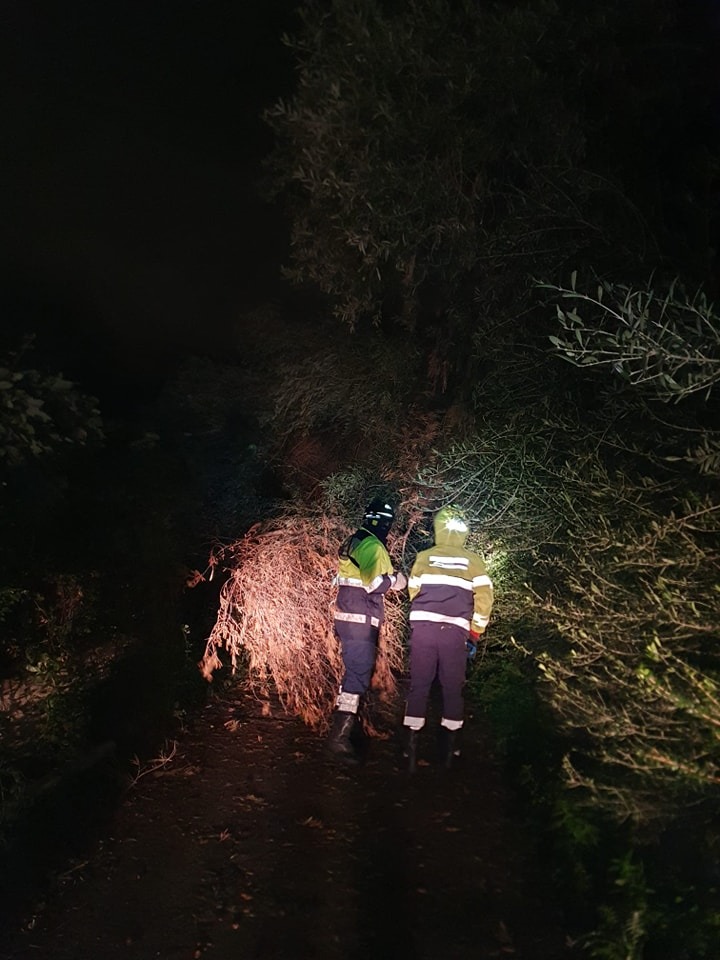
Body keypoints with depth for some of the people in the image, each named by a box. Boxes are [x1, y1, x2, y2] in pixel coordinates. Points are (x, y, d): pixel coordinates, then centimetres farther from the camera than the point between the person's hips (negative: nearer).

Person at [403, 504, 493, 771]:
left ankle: (412, 748, 8)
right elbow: (484, 598, 2)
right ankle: (449, 749, 18)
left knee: (418, 687, 8)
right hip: (455, 632, 0)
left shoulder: (423, 557, 7)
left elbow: (413, 592, 12)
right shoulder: (473, 561, 6)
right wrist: (475, 634, 11)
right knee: (452, 689, 12)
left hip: (423, 628, 0)